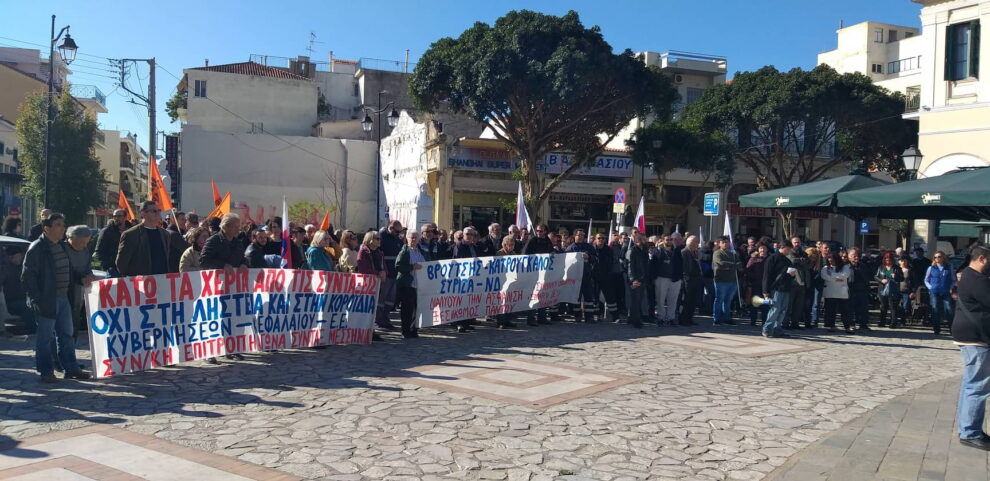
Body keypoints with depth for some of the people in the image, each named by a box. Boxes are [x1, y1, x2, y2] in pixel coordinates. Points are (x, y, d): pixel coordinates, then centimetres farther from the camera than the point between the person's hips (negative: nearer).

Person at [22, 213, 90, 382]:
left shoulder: (62, 246, 14)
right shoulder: (37, 248, -11)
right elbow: (28, 276, -13)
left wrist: (81, 280, 11)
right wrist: (36, 299, -17)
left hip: (63, 298, 8)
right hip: (46, 300, -8)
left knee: (66, 335, 13)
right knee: (45, 337, 2)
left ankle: (71, 369, 21)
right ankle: (46, 372, 11)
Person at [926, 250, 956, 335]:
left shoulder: (949, 268, 7)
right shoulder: (931, 268, 7)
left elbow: (953, 280, 14)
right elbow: (926, 280, 14)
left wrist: (950, 288, 0)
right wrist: (930, 287, 0)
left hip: (946, 293, 0)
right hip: (934, 292, 1)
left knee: (949, 309, -8)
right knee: (935, 310, 2)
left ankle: (952, 328, -2)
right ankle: (936, 329, 9)